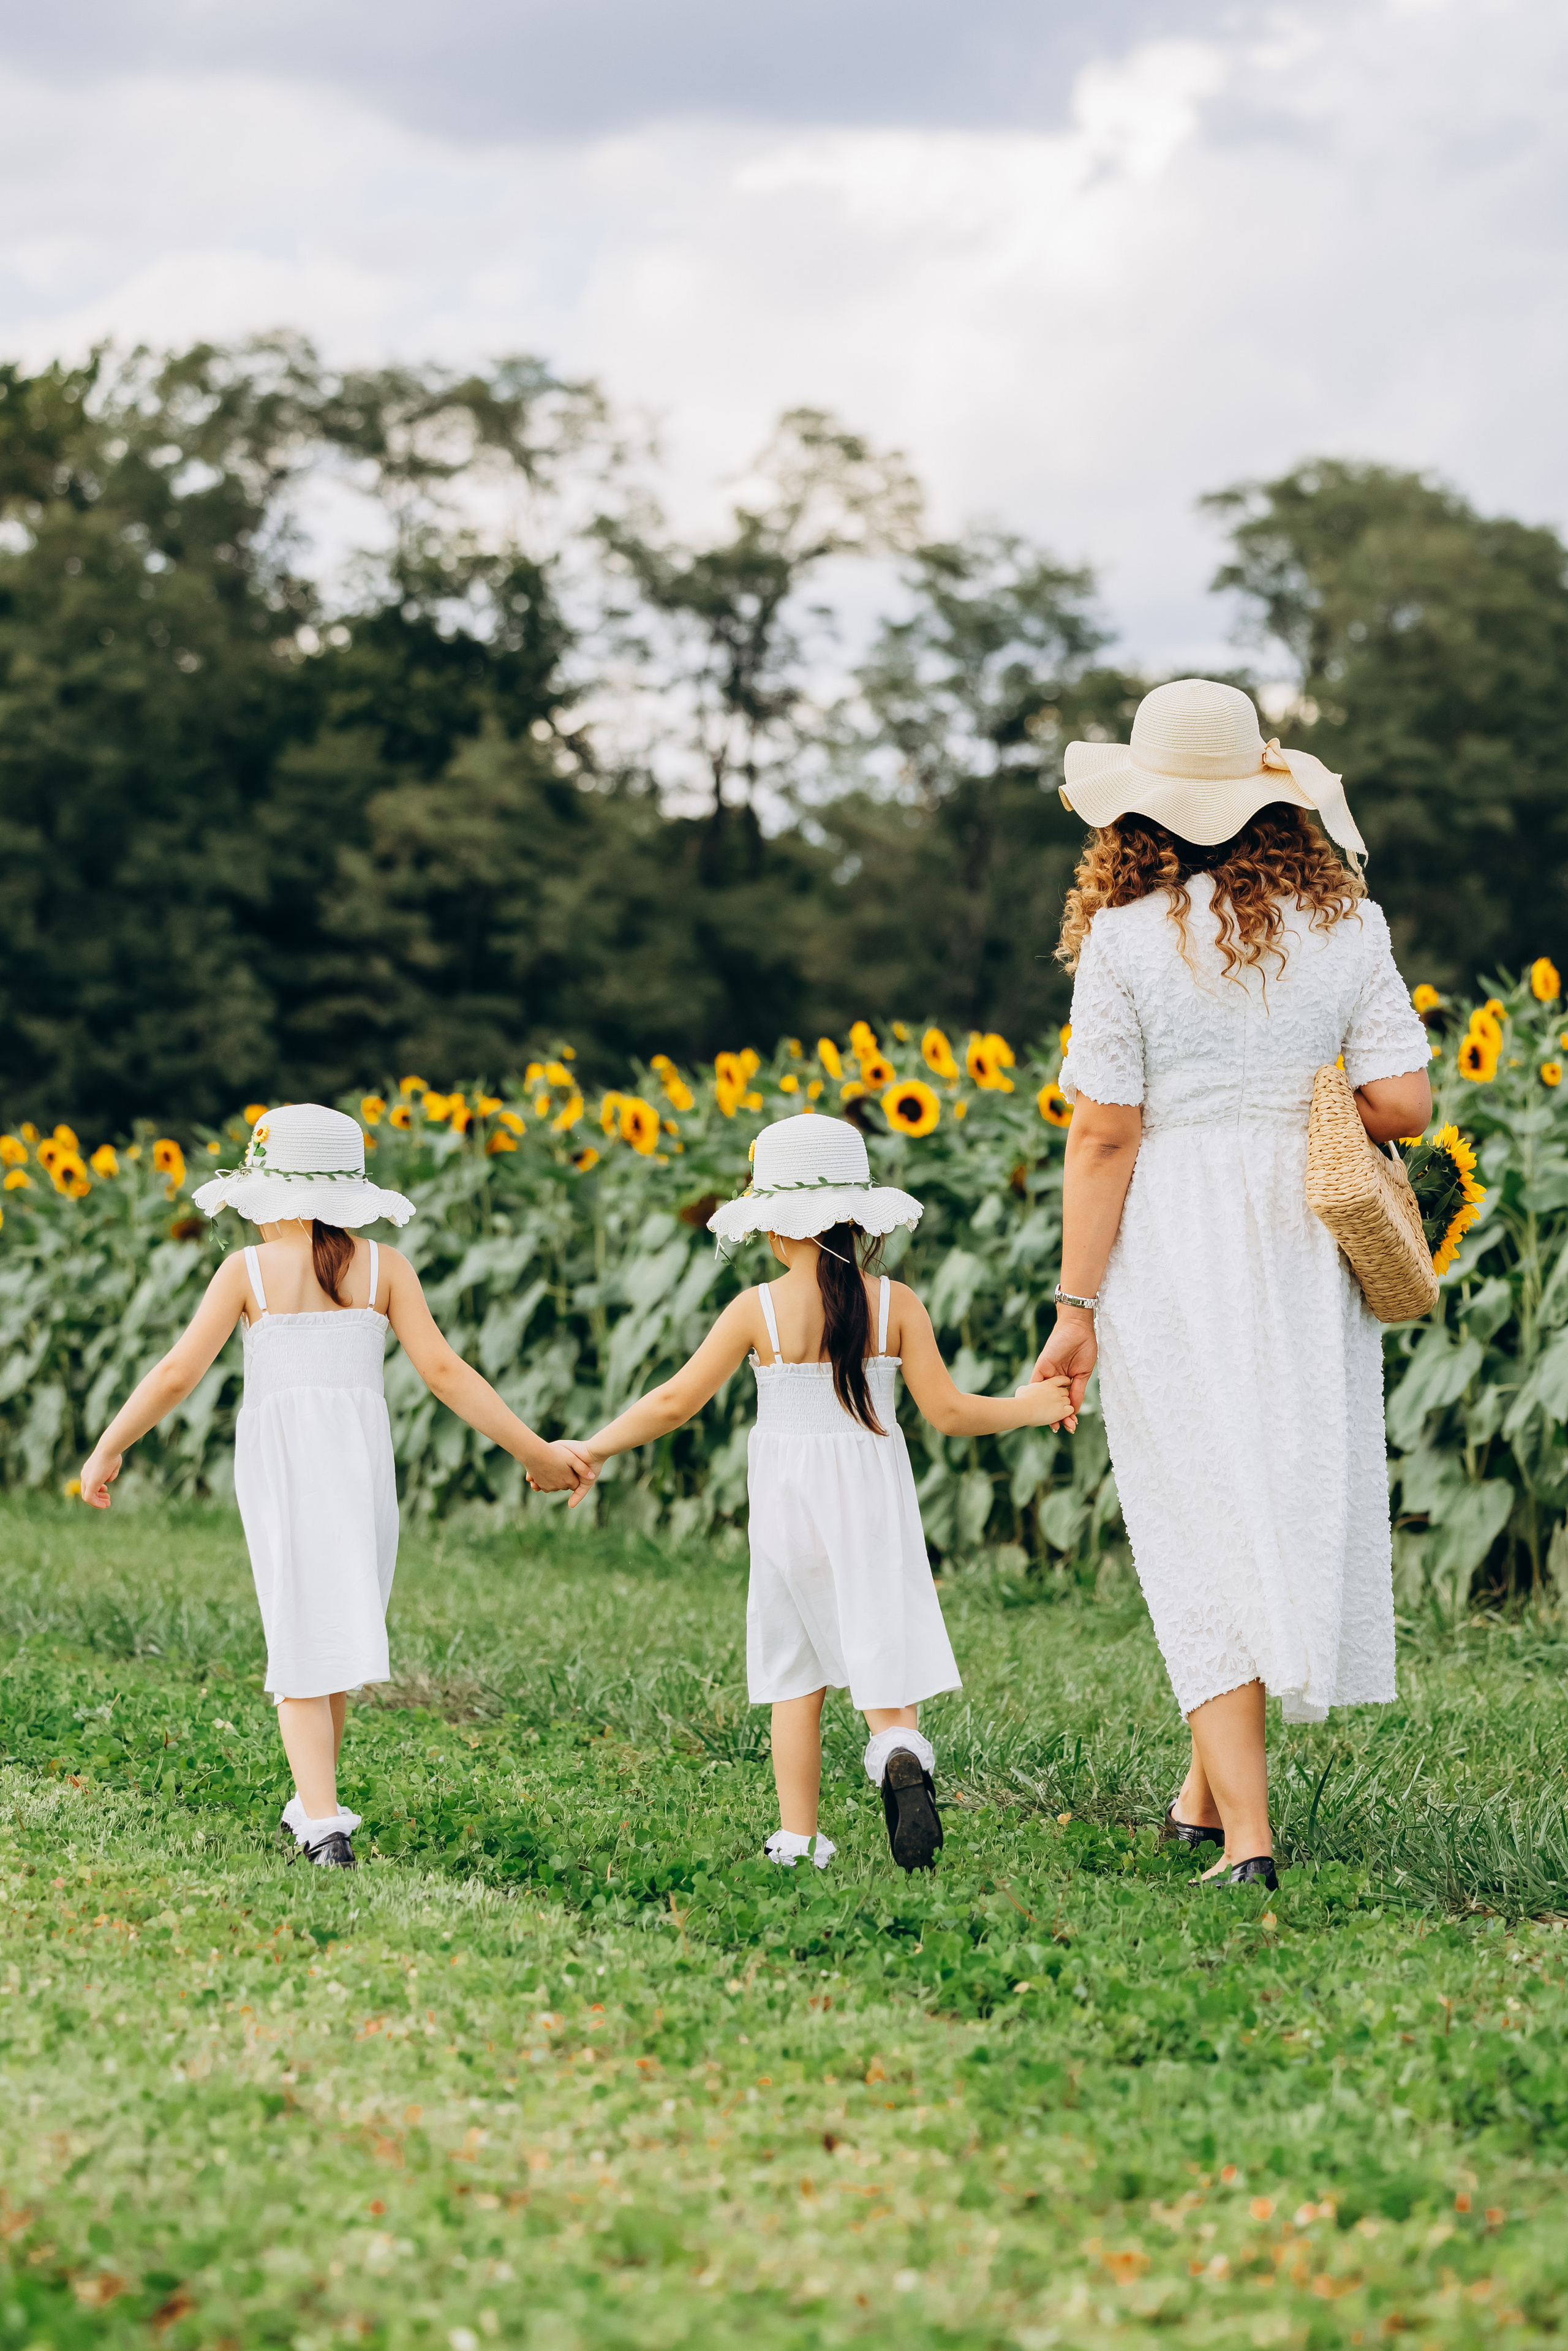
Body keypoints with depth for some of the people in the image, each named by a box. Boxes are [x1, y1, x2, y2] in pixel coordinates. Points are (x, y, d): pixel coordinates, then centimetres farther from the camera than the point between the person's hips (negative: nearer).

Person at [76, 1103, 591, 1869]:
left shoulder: (249, 1270, -1)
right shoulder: (384, 1268, 3)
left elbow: (177, 1373, -4)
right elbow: (443, 1371, -3)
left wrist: (107, 1450, 7)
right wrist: (534, 1452, 1)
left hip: (277, 1461, -1)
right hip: (361, 1459, 2)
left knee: (302, 1645, 2)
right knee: (339, 1630, 18)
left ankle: (323, 1824, -10)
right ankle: (315, 1803, 27)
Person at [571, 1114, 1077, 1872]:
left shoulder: (758, 1310, -7)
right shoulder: (896, 1304, -4)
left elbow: (675, 1401, -5)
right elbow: (947, 1412, -4)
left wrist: (593, 1449, 6)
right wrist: (1029, 1408, 12)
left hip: (789, 1504, 0)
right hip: (874, 1501, 0)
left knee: (796, 1674, 11)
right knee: (882, 1646, 5)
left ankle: (797, 1836, 10)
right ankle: (899, 1747, -27)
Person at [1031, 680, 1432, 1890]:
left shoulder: (1127, 939, -9)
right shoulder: (1347, 925, 0)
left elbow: (1102, 1136, -10)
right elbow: (1404, 1104, -4)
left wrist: (1076, 1306, -6)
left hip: (1173, 1251, -3)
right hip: (1305, 1248, 3)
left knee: (1208, 1529, 1)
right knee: (1292, 1501, 17)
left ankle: (1247, 1836, -6)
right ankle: (1208, 1786, 28)